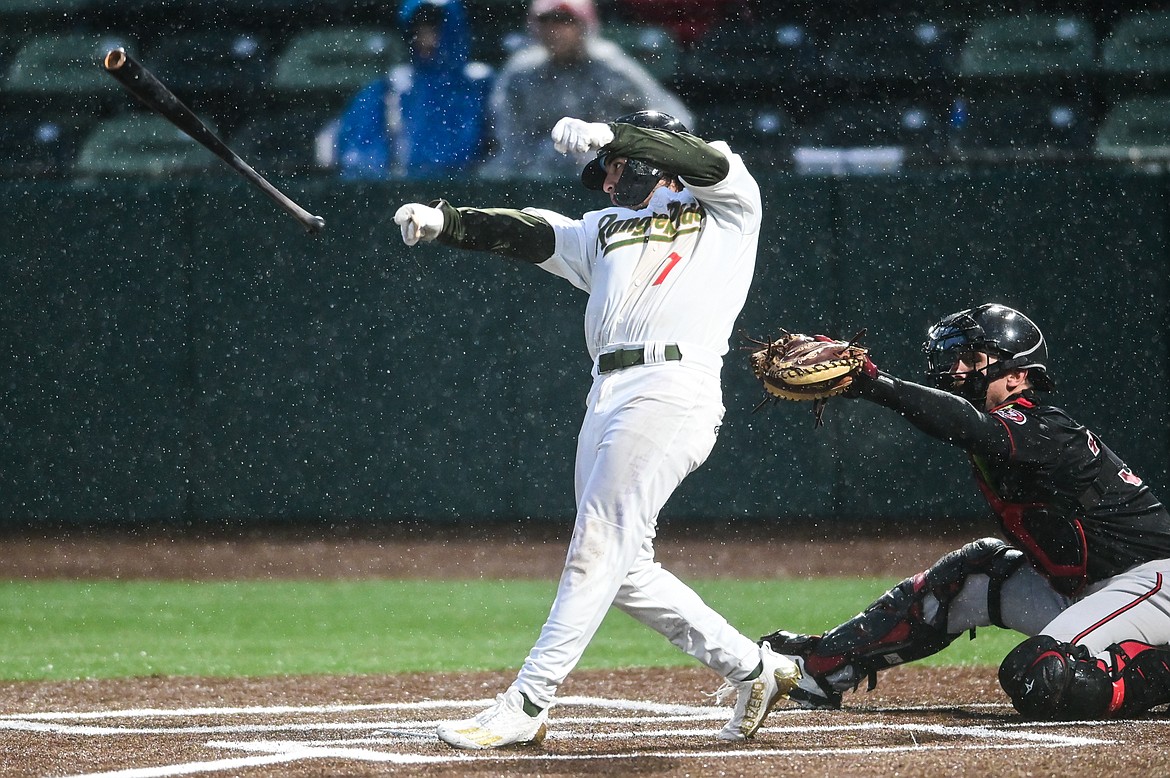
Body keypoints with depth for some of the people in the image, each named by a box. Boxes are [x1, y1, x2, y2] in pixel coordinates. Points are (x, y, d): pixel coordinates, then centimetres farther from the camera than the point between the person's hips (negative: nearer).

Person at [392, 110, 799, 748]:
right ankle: (752, 668, 18)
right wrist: (443, 221, -1)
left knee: (599, 548, -13)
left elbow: (710, 162, -9)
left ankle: (523, 709, -16)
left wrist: (610, 134, -18)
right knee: (625, 570, 6)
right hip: (607, 395, 8)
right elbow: (528, 235, 15)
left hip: (673, 388, -8)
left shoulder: (729, 209, 12)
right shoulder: (607, 229, 29)